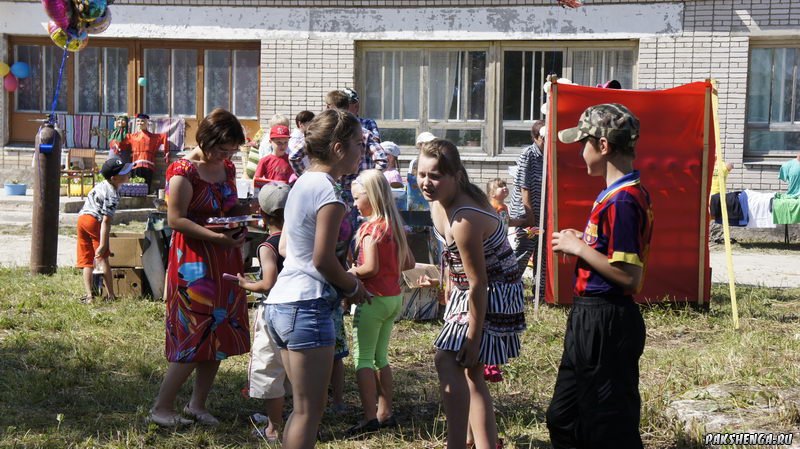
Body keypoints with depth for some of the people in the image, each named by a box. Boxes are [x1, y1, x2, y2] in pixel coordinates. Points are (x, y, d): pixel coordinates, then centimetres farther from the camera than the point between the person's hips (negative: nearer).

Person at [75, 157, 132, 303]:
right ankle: (110, 295, -2)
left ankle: (89, 295, -1)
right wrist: (102, 244, -20)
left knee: (87, 261, 6)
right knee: (102, 258, -2)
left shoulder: (102, 185, 15)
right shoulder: (113, 195, -11)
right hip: (94, 220, -8)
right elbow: (106, 221, -18)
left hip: (81, 218, 8)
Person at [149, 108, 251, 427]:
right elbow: (175, 219, -18)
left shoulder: (227, 168, 10)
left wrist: (246, 211, 0)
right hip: (193, 260, -8)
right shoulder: (184, 172, -14)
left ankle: (197, 404, 19)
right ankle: (162, 407, 5)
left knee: (221, 338, 8)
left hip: (225, 261, 8)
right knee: (196, 338, -7)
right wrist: (216, 236, -24)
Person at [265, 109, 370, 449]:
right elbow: (323, 258, -17)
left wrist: (344, 281, 17)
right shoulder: (329, 193, -14)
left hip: (280, 302, 10)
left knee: (303, 406, 17)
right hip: (307, 305, -10)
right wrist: (354, 286, 0)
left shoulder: (302, 183, 14)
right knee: (309, 410, -4)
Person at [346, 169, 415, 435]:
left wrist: (350, 274, -9)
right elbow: (409, 263, 15)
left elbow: (371, 268, -24)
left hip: (372, 299, -8)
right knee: (381, 356, 16)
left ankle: (370, 417, -6)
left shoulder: (371, 227, -16)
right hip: (394, 298, 8)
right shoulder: (394, 226, 9)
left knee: (363, 358, -3)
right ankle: (385, 413, 19)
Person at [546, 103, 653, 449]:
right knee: (563, 420, 20)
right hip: (589, 317, 11)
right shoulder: (615, 193, 11)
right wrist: (581, 241, 7)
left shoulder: (623, 200, -21)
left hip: (607, 324, -11)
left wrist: (578, 248, -16)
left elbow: (630, 277, -25)